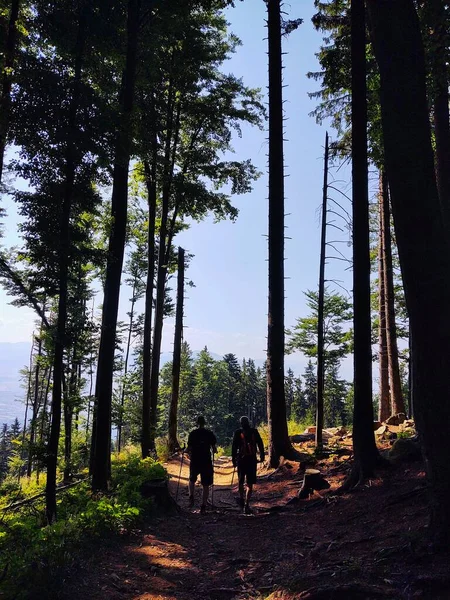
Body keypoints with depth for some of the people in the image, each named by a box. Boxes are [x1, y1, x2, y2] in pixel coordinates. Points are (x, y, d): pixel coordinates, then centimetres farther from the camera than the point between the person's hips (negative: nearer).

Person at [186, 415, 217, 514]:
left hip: (195, 461, 0)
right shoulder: (210, 434, 0)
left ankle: (191, 497, 4)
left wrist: (186, 451, 14)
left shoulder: (192, 433, -3)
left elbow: (189, 449, -7)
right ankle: (203, 506, 5)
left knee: (192, 480, 24)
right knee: (206, 485, 7)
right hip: (206, 461, 0)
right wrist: (214, 451, 20)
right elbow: (214, 449, -2)